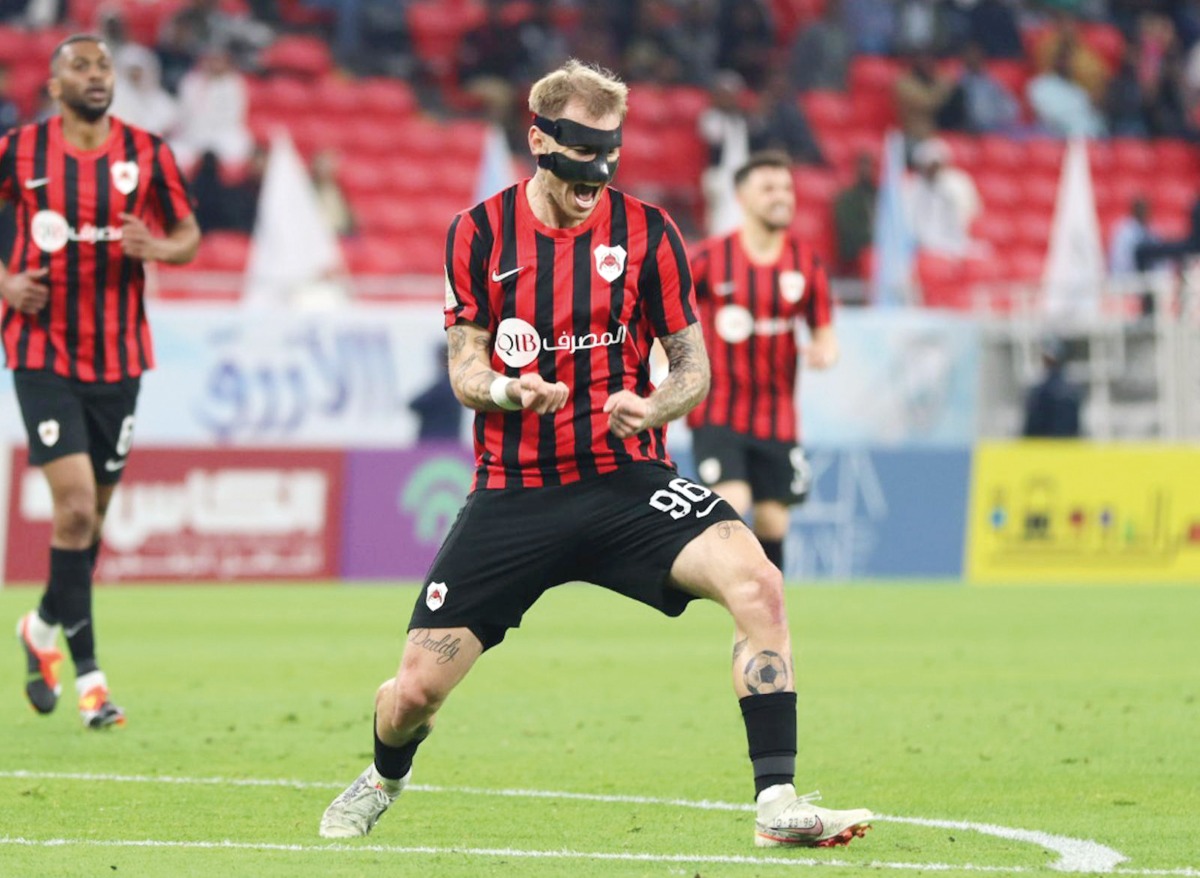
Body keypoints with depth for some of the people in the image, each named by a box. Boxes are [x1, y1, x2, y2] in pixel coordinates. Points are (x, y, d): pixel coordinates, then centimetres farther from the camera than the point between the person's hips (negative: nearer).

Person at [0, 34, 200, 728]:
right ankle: (88, 673, -5)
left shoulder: (148, 154, 1)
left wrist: (160, 247, -14)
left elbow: (189, 236, 9)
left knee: (95, 513, 11)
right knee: (76, 505, -14)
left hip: (119, 357, 3)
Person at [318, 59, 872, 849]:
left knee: (756, 583, -29)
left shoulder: (649, 233, -3)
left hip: (625, 481, -1)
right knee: (414, 693, -2)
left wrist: (655, 406, -21)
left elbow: (694, 367, 2)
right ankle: (386, 778, 37)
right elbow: (464, 368, 4)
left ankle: (777, 802, -24)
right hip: (513, 493, 1)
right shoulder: (479, 234, 0)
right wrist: (504, 389, -19)